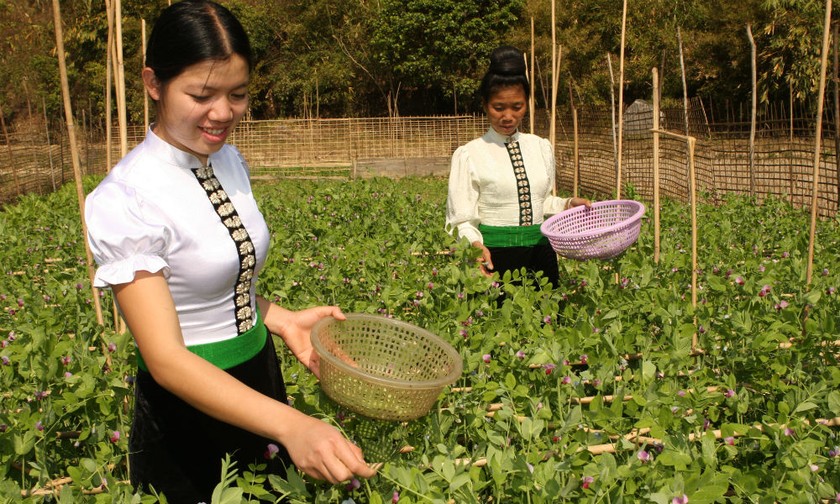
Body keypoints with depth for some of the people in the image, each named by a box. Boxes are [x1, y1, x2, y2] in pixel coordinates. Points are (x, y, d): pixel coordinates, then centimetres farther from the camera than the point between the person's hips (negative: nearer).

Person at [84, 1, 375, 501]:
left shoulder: (231, 162, -2)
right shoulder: (122, 201, -24)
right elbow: (165, 358, -30)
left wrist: (282, 319, -9)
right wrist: (291, 424, -42)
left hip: (260, 380, 7)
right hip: (188, 404, -7)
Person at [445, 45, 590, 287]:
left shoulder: (542, 148, 9)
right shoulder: (469, 155, -5)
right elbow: (462, 218, -8)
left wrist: (568, 204, 3)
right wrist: (476, 246, -26)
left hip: (541, 253, 4)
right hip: (495, 257, -4)